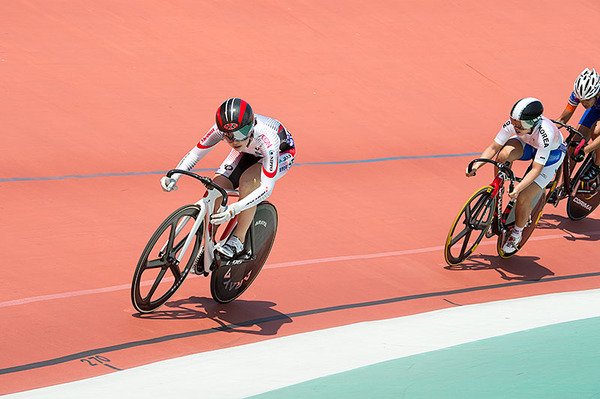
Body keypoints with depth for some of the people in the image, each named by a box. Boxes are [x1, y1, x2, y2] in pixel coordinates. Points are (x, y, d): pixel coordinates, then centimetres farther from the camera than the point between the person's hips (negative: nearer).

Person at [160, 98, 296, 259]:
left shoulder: (266, 139, -43)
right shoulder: (221, 129, -33)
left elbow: (266, 188, -43)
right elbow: (195, 153, -20)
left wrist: (234, 209, -54)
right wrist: (174, 177, -38)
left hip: (281, 153, -4)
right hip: (249, 152, 4)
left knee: (247, 181, -33)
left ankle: (238, 240, -18)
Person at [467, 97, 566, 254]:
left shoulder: (545, 135, -42)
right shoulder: (513, 124, -30)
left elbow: (536, 169, -39)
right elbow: (494, 147, -21)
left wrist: (518, 189, -49)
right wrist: (476, 165, -35)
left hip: (551, 153, -4)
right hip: (528, 144, 4)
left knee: (523, 197, -17)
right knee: (504, 154, -31)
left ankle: (517, 232, 11)